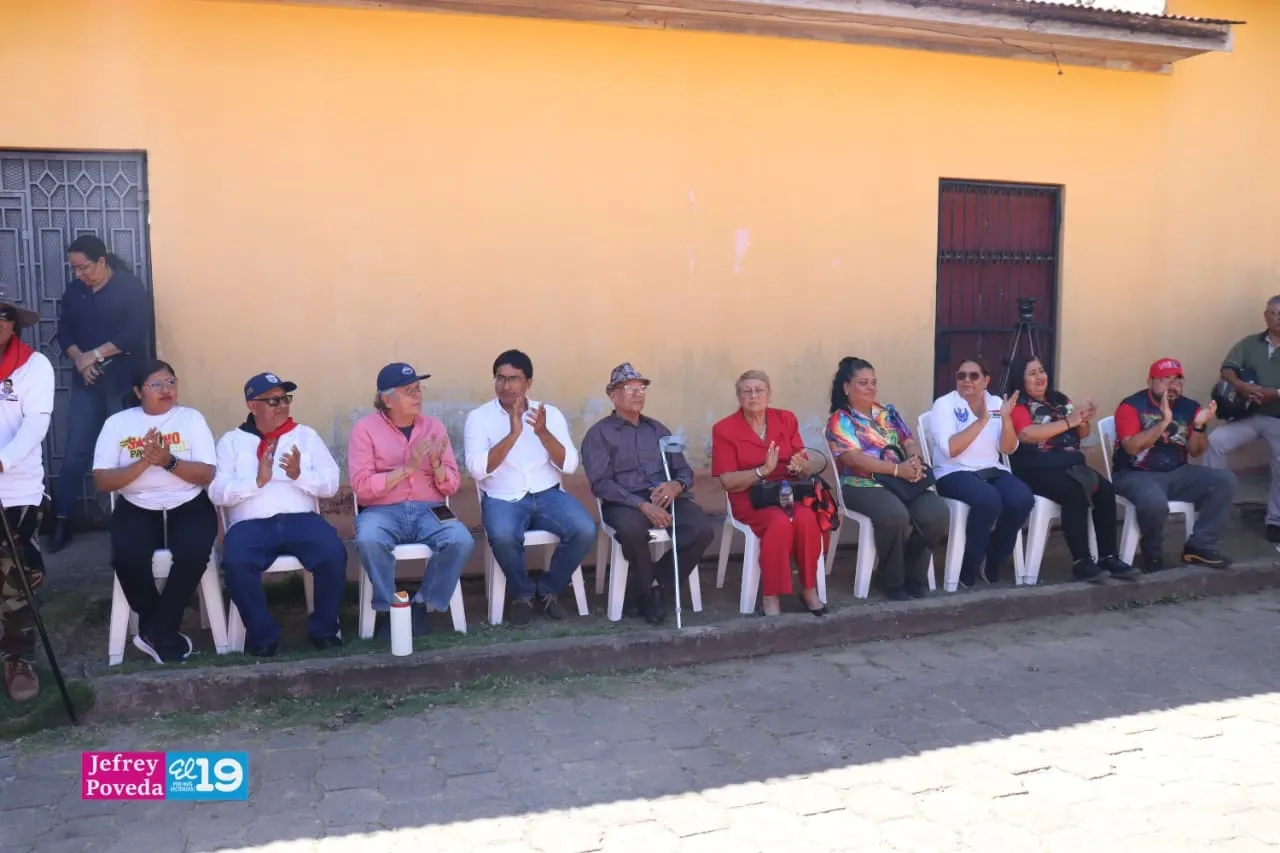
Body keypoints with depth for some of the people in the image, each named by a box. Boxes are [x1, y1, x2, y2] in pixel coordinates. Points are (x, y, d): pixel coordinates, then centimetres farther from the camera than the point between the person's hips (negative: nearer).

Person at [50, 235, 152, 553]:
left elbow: (136, 333, -15)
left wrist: (95, 354, -16)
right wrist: (79, 359, -10)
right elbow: (64, 333, 9)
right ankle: (62, 520, 7)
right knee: (75, 452, 1)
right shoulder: (73, 291, 9)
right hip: (86, 382, 4)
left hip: (124, 382, -4)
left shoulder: (131, 288, -6)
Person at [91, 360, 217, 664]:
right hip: (137, 507, 1)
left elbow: (207, 474, -5)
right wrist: (143, 462, -17)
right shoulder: (117, 423, 4)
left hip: (188, 505, 0)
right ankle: (163, 631, -5)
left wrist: (168, 461, -20)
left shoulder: (192, 418, 3)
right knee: (127, 556, -30)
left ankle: (155, 631, -11)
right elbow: (101, 481, -4)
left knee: (194, 552, -32)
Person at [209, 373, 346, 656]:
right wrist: (257, 480, -14)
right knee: (235, 562, -32)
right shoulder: (232, 441, 12)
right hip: (250, 523, -1)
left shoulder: (306, 435, 15)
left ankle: (324, 627, -5)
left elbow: (331, 485, 6)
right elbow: (217, 492, 0)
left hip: (301, 518, 1)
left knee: (333, 553, -28)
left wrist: (299, 475, -12)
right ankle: (262, 634, -10)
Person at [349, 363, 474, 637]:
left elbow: (452, 486, 7)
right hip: (382, 511, -2)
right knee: (369, 540, -36)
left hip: (428, 510, 3)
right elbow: (362, 486, -11)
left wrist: (436, 464, -14)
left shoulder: (434, 426, 8)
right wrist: (408, 468, -19)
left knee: (461, 540, -27)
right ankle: (387, 608, -12)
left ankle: (424, 604, -7)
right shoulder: (365, 428, -1)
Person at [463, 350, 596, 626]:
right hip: (502, 499, -2)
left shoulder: (550, 413, 6)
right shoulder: (478, 417, 0)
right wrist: (513, 434, -23)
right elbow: (477, 469, -15)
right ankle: (522, 594, -3)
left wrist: (543, 433, -19)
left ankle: (548, 589, 3)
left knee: (585, 531, -25)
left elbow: (569, 466, -3)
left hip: (548, 495, 2)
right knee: (503, 537, -35)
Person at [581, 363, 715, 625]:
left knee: (703, 529, -23)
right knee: (631, 528, -38)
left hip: (665, 498, 5)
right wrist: (642, 505, -21)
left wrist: (677, 485, -9)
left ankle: (655, 583, -5)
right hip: (624, 502, -4)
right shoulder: (599, 434, 4)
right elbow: (601, 484, -8)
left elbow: (685, 470, 17)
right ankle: (648, 588, -10)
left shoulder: (658, 430, 21)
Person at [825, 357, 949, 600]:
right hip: (862, 485, -5)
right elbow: (853, 457, -13)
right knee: (894, 515, -36)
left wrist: (914, 460, -14)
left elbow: (910, 442, 12)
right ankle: (893, 580, -14)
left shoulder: (889, 413, 20)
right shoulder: (840, 420, 0)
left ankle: (915, 573, -3)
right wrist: (897, 469, -22)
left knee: (937, 512, -23)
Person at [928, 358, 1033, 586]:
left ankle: (993, 563, -3)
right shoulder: (944, 404, -4)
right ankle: (969, 568, -13)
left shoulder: (996, 403, 10)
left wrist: (1006, 418, -11)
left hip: (992, 471, 5)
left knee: (1022, 498, -25)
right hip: (955, 473, -5)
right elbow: (950, 449, -17)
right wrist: (981, 420, -20)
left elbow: (1008, 448, 5)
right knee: (988, 500, -35)